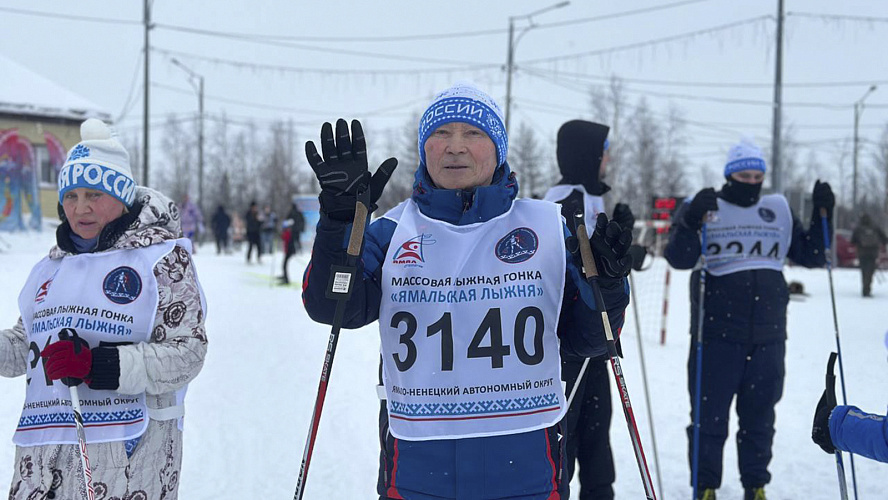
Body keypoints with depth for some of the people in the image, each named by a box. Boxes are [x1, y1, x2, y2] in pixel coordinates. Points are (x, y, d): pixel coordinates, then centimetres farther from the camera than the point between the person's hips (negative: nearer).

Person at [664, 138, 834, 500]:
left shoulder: (779, 212, 12)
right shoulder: (703, 209, 1)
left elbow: (811, 255, 13)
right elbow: (678, 258, -11)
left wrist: (822, 215, 0)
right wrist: (692, 219, -26)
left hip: (767, 337, 3)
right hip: (716, 334, -3)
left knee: (760, 416, 11)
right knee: (710, 415, 2)